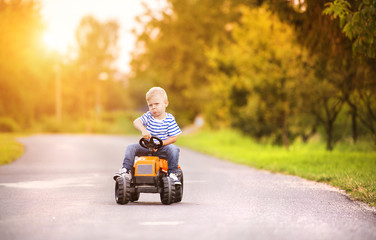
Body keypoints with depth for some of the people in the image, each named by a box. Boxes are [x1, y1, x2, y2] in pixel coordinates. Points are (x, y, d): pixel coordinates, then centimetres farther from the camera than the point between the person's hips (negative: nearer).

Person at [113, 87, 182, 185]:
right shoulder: (148, 116, -1)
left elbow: (174, 138, -8)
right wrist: (143, 130, -42)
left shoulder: (170, 119, -5)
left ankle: (172, 173, -24)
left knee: (174, 149, -31)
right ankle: (126, 170, -16)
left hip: (162, 148, -2)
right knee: (131, 148, -17)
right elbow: (136, 122, -20)